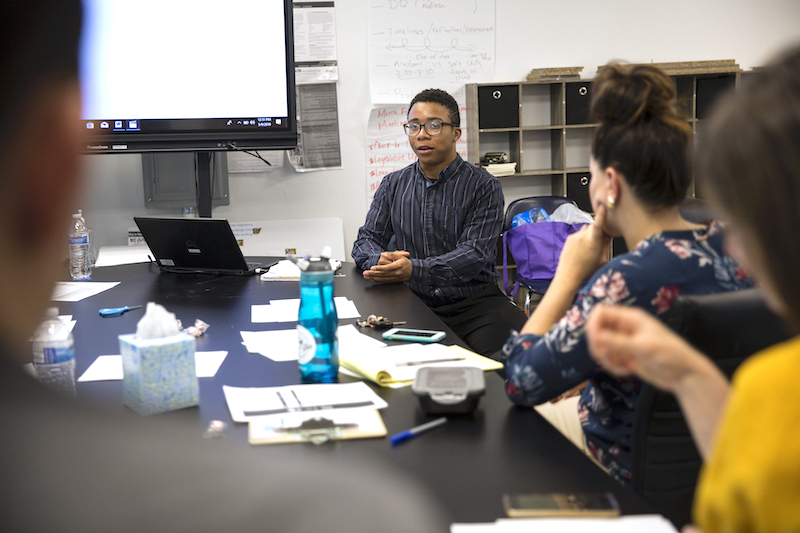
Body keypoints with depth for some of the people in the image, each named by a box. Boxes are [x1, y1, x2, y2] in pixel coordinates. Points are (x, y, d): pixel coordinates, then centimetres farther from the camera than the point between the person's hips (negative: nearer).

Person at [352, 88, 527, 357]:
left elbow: (474, 254, -11)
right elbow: (366, 241, 11)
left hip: (474, 301, -2)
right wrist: (381, 261, -16)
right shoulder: (393, 186, 14)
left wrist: (413, 269, -28)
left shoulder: (484, 186, 0)